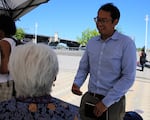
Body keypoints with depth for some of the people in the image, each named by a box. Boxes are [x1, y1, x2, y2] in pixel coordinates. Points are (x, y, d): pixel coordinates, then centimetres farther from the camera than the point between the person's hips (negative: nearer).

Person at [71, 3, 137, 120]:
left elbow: (128, 77, -15)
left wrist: (106, 102, -17)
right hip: (89, 98, 4)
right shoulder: (91, 42, 4)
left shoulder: (126, 43, -11)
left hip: (113, 102, -4)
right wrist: (77, 83, -10)